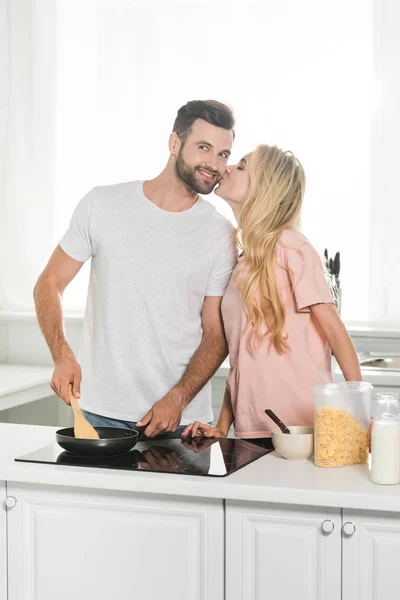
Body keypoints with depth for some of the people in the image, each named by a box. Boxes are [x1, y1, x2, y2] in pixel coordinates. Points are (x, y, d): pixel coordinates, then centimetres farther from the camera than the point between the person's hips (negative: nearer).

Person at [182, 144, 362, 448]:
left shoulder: (289, 245, -7)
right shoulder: (242, 262, 14)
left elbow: (334, 329, -10)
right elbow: (240, 356, 14)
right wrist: (223, 426, 7)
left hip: (301, 426, -6)